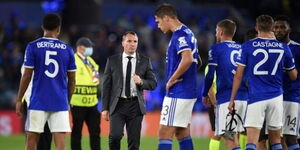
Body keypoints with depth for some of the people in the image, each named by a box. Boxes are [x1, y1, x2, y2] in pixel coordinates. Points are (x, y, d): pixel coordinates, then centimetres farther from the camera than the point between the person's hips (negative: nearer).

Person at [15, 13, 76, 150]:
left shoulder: (33, 47, -2)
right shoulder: (67, 49, 5)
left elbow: (27, 76, -3)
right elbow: (72, 80, 9)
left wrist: (19, 100, 5)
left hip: (38, 102, -1)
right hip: (60, 103, 1)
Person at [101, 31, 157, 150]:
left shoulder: (145, 61, 7)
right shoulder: (112, 60, 5)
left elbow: (153, 84, 7)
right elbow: (106, 85, 5)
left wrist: (141, 82, -15)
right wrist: (105, 108, 0)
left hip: (136, 105, 1)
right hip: (118, 104, -1)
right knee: (115, 135, -20)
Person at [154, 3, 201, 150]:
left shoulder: (179, 35, -15)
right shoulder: (187, 32, 16)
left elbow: (187, 59, -31)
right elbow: (194, 59, 26)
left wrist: (171, 80, -19)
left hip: (177, 93, -10)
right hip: (188, 93, 10)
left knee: (164, 133, -9)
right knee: (183, 133, 14)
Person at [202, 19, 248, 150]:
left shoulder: (216, 49, 0)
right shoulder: (242, 49, 16)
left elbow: (210, 75, -4)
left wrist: (205, 95, 9)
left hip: (226, 97, -6)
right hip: (244, 97, 6)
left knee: (229, 138, -9)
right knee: (233, 136, 15)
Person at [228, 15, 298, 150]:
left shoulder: (247, 47, -2)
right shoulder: (283, 47, 4)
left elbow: (238, 76, -1)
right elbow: (293, 76, 16)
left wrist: (232, 99, 7)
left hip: (256, 98, -2)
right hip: (276, 97, 3)